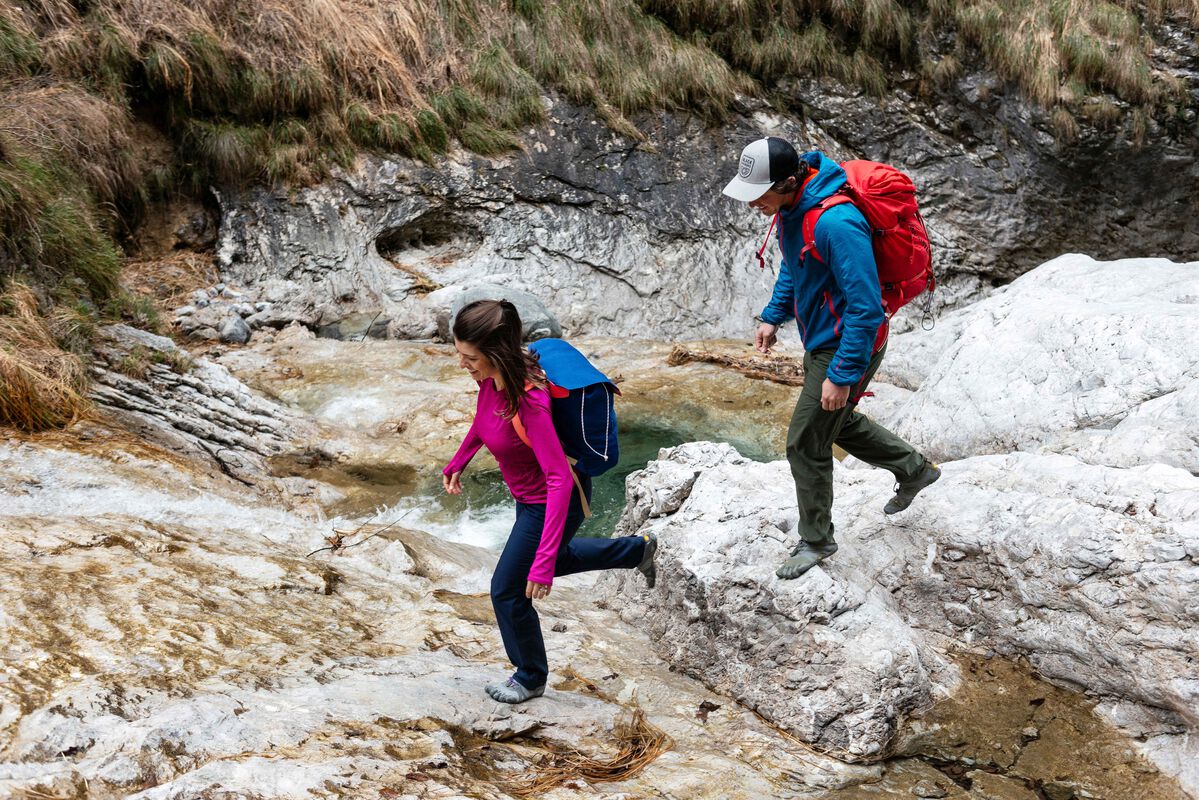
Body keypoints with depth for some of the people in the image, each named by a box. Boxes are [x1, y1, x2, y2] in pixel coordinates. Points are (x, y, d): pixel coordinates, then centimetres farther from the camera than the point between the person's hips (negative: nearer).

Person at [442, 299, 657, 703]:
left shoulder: (529, 401, -38)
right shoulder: (491, 376, -15)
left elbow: (560, 479, -40)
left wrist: (544, 562, -43)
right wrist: (457, 463, 17)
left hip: (554, 502, -8)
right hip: (530, 497, 8)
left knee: (508, 590, 5)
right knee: (553, 559, 33)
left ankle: (530, 678, 31)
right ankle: (639, 549, 49)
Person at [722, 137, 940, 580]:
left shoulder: (835, 223, -34)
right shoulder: (792, 206, -3)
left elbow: (866, 308, -31)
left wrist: (842, 376, -28)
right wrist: (773, 316, 14)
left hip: (847, 347, -10)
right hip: (821, 340, 10)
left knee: (806, 444, 0)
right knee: (838, 422, 27)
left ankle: (816, 541, 21)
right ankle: (914, 469, 47)